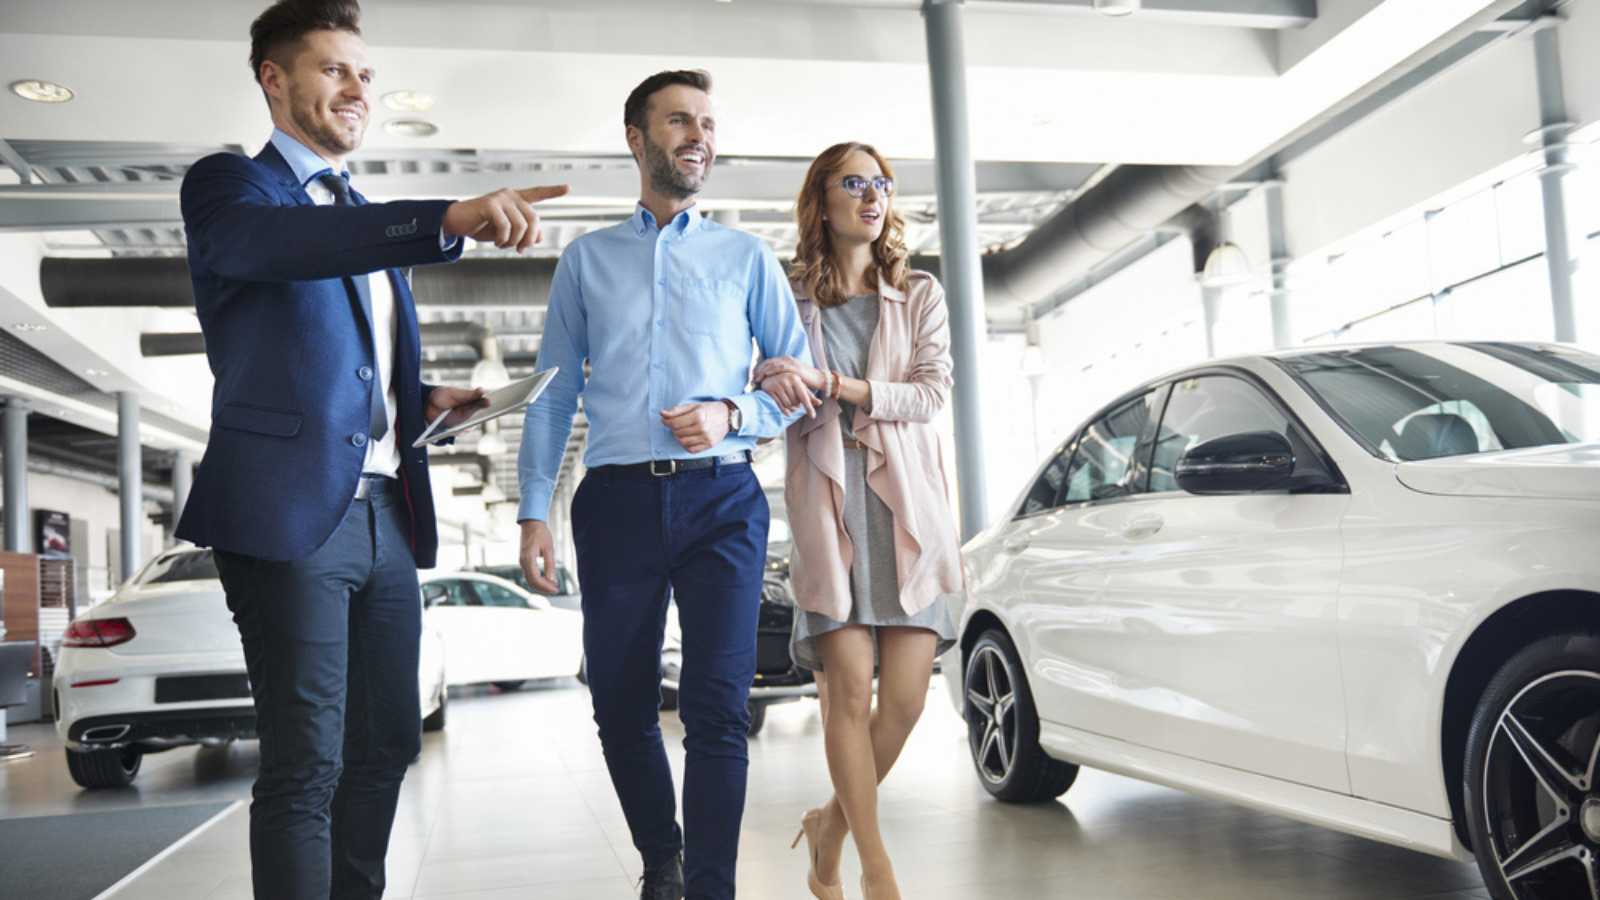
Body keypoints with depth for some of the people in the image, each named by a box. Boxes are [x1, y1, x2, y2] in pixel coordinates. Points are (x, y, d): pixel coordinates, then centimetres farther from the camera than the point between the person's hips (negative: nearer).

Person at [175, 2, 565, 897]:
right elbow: (278, 242, -27)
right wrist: (452, 218, -40)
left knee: (385, 743, 12)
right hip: (292, 513, -7)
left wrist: (427, 399, 6)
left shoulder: (369, 218, 21)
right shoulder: (227, 185, -1)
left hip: (386, 513, 8)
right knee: (306, 762, -5)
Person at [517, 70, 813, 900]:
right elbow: (553, 390, 9)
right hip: (618, 500, 1)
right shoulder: (586, 260, 13)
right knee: (620, 707, 8)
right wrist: (534, 514, 2)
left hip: (721, 498, -1)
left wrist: (732, 413, -11)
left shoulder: (746, 257, 12)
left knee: (717, 710, -8)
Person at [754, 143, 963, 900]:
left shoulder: (920, 296, 14)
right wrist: (772, 385, -15)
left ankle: (831, 826, 19)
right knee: (849, 686, -11)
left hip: (907, 504, 2)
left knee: (905, 697, -4)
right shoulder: (789, 298, 10)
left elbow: (932, 393, 0)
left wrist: (833, 385, -12)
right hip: (826, 503, -2)